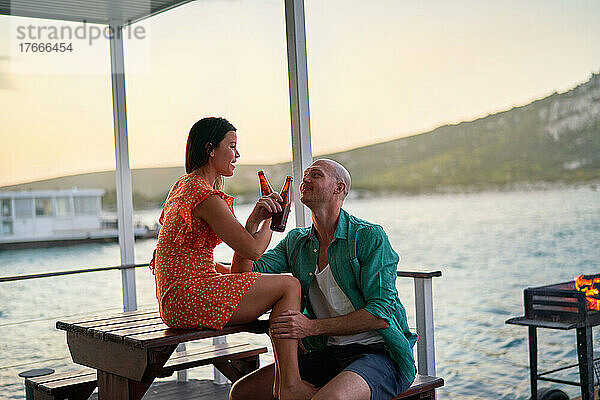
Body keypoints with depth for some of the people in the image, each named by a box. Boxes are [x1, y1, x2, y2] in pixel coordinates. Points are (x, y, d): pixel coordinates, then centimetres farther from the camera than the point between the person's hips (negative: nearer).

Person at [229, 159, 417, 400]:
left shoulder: (369, 237, -6)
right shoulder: (296, 242, 13)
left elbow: (381, 314, -14)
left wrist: (312, 327, -19)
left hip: (380, 353, -5)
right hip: (328, 354, 6)